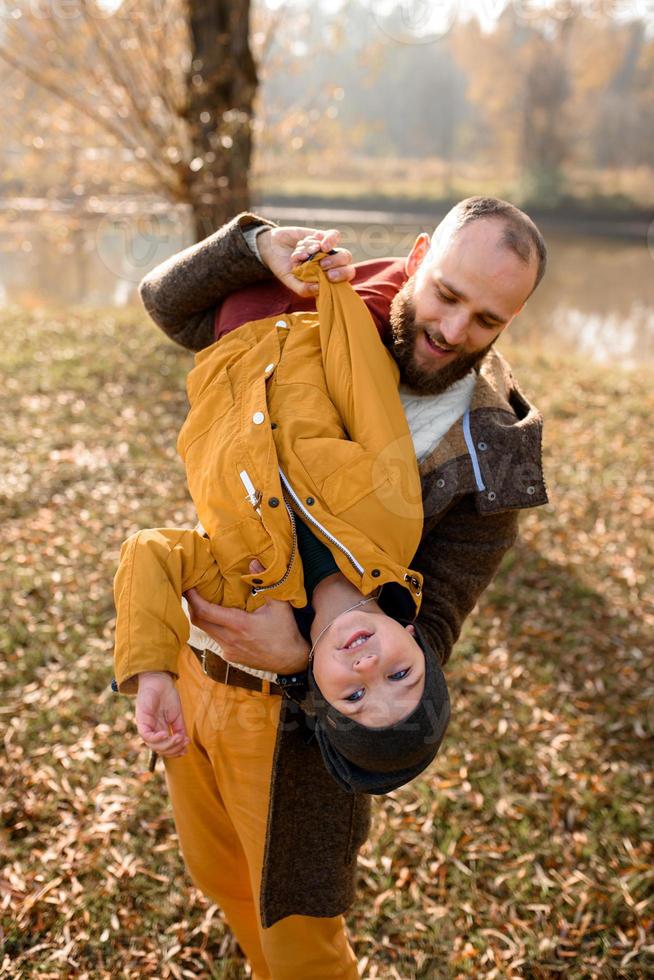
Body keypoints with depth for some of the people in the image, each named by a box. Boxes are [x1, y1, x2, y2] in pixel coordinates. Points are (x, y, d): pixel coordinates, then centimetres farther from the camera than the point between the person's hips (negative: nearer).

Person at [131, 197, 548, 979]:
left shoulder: (489, 462, -18)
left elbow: (424, 632, -16)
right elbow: (169, 300, -1)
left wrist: (299, 656, -35)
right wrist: (260, 245, -20)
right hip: (190, 666, 5)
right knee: (220, 874, 28)